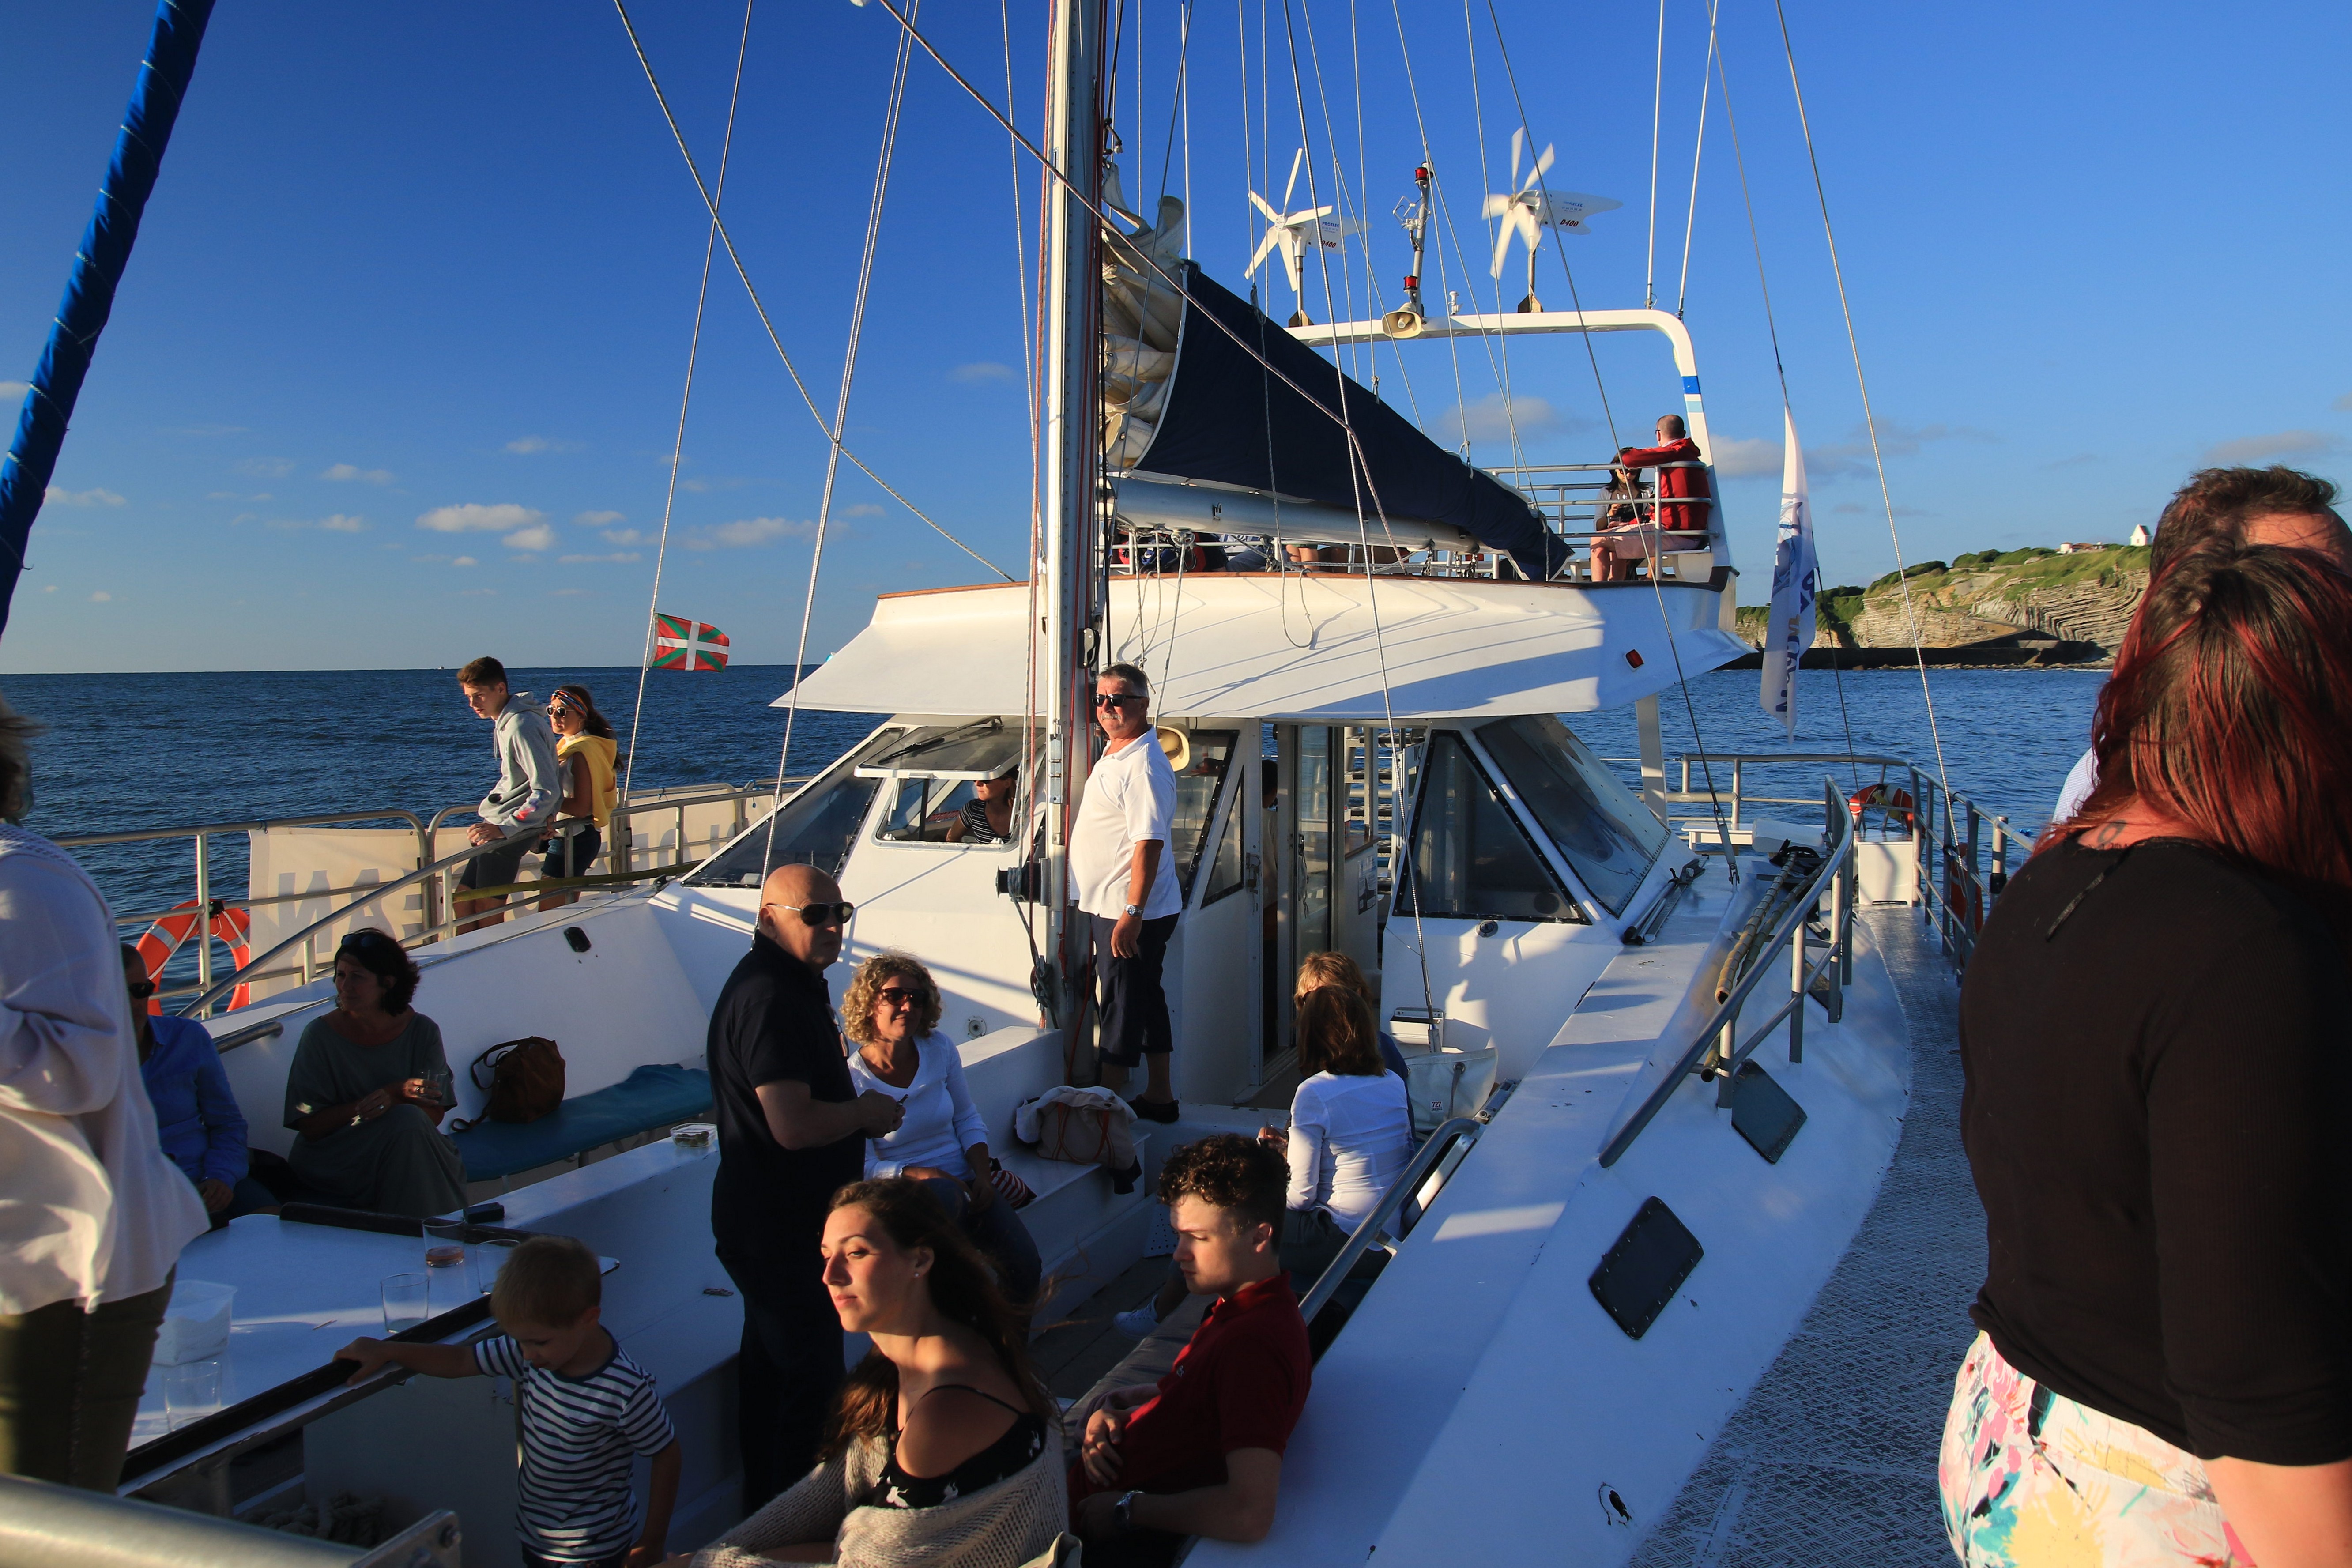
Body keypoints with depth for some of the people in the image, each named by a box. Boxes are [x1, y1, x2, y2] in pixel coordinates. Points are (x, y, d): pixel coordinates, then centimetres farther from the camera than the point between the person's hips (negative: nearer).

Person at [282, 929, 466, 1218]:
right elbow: (310, 1126, -11)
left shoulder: (422, 1031, -1)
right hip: (334, 1160, -2)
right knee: (408, 1122, -30)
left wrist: (394, 1101, -27)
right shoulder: (321, 1035, -6)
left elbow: (434, 1115, -4)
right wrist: (396, 1091, -20)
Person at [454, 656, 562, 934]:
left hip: (510, 833, -10)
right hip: (499, 823, 10)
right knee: (463, 903, 10)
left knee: (488, 915, -6)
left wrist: (504, 828, -25)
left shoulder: (521, 726, -20)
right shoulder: (504, 721, 12)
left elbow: (548, 791, -25)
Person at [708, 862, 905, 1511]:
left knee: (771, 1369, 23)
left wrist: (857, 1112, 11)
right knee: (810, 1382, 1)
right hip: (779, 1231, -11)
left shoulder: (796, 984, 10)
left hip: (776, 1221, 11)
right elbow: (795, 1126, -32)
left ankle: (764, 1508, 39)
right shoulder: (768, 998, -25)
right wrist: (867, 1113, -15)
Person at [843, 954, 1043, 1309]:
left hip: (965, 1185, 4)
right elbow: (865, 1167, -8)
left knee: (1025, 1267, -19)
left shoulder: (940, 1048, 3)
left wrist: (982, 1175, -6)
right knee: (946, 1197, -40)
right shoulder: (852, 1079, -9)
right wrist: (927, 1176, -22)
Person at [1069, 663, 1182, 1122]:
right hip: (1114, 908, 10)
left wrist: (1132, 914, -28)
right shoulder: (1114, 753, 12)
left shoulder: (1144, 765, -20)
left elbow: (1149, 843, -26)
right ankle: (1158, 1097, 28)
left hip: (1131, 913, -10)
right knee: (1145, 1000, 17)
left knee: (1124, 1005, -1)